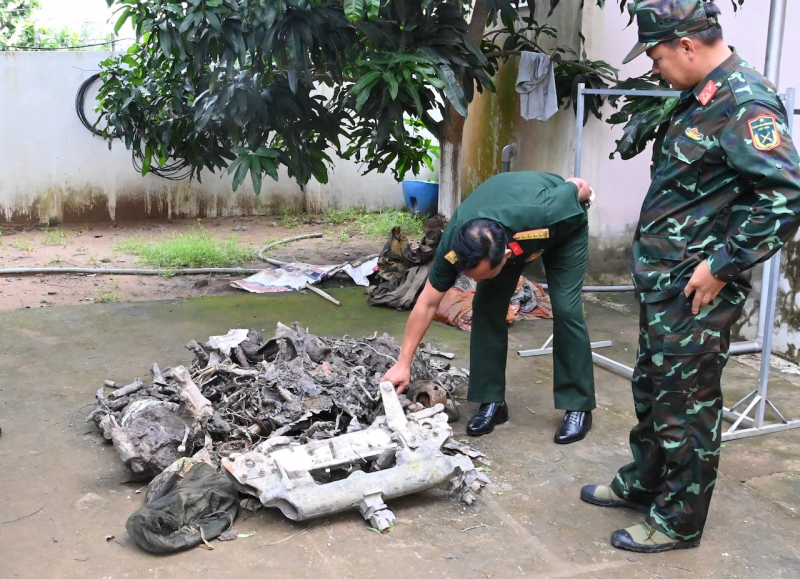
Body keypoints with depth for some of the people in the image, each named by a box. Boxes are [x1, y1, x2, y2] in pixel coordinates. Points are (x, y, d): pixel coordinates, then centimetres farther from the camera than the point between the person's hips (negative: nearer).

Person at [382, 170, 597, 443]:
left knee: (565, 308, -15)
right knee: (486, 306, -11)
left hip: (564, 226, -3)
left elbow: (580, 187, -25)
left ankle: (579, 407, -3)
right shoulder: (453, 245, -34)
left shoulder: (542, 215, -46)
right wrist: (403, 364, -22)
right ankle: (492, 401, 1)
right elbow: (427, 303, -23)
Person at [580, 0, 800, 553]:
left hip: (696, 290, -10)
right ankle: (641, 484, 39)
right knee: (651, 389, 22)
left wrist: (721, 266, -22)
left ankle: (679, 521, 19)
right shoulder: (702, 97, 11)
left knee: (686, 405, 3)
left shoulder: (746, 102, -20)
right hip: (663, 282, 10)